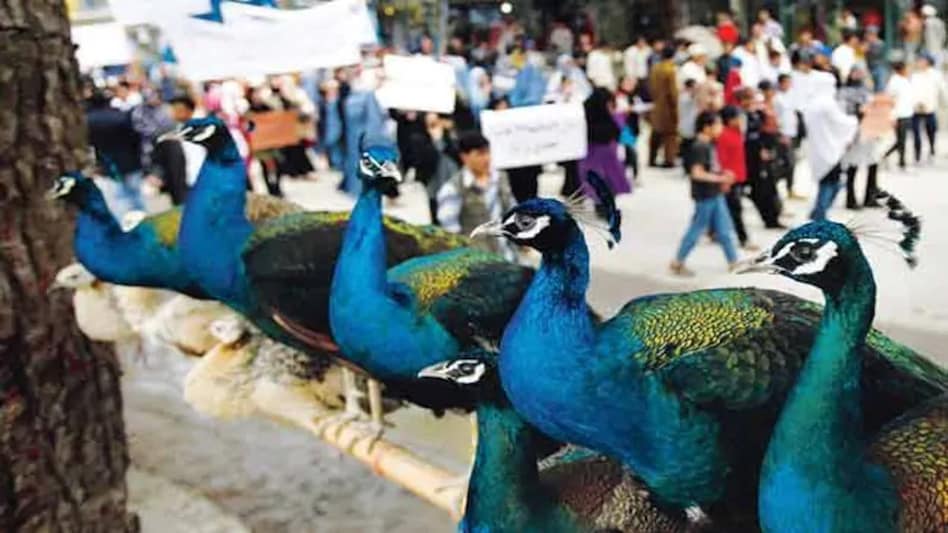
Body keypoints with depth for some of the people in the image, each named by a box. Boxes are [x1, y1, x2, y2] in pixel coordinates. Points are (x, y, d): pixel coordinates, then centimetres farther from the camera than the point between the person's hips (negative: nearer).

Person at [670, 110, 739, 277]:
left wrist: (722, 177, 6)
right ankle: (677, 263, 15)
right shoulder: (699, 147, -20)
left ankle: (734, 262, 23)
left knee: (725, 230, 14)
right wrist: (719, 178, -21)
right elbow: (697, 173, -27)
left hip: (715, 194, 9)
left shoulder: (709, 145, 9)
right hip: (705, 196, -9)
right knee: (697, 230, 2)